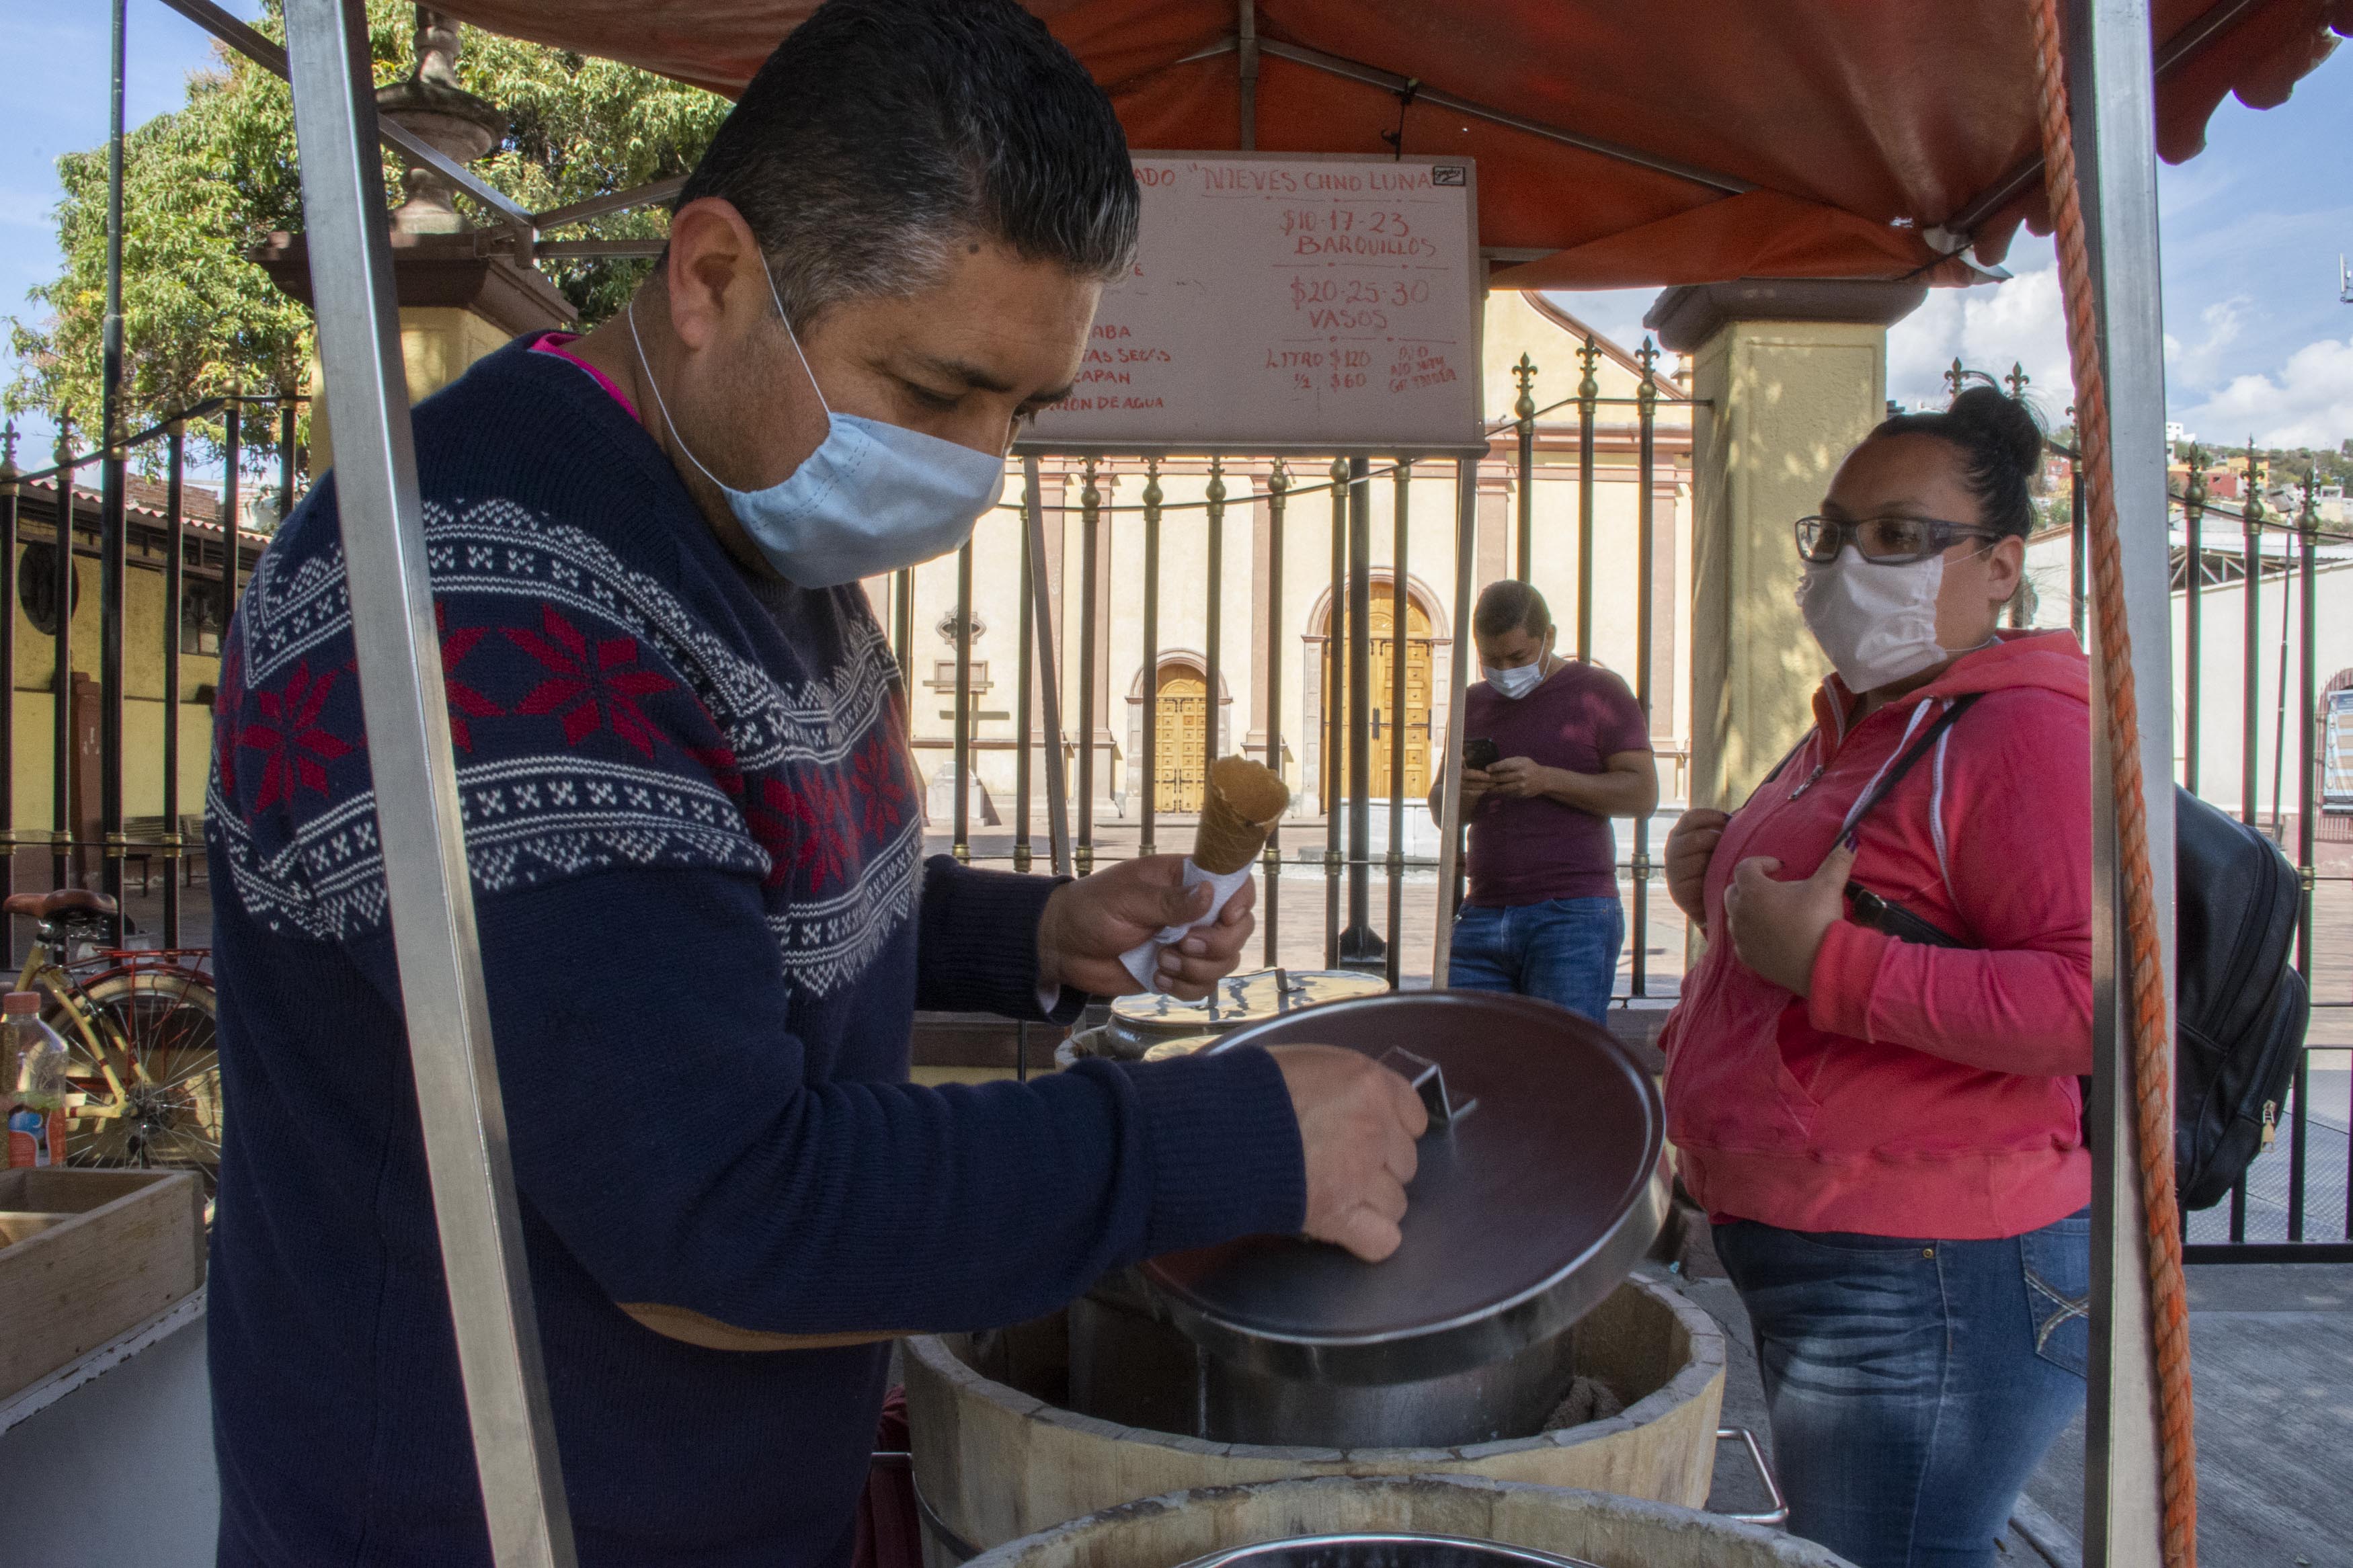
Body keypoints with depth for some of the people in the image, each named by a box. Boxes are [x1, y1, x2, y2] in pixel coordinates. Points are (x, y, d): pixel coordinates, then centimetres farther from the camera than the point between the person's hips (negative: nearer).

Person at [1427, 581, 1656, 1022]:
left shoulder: (1598, 691, 3)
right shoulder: (1473, 703, 18)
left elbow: (1643, 794, -5)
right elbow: (1441, 812, 20)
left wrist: (1547, 780, -17)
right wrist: (1460, 793, -4)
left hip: (1573, 917, -5)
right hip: (1482, 916, 5)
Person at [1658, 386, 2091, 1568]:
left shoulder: (2021, 729, -16)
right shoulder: (1851, 731, 15)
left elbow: (2098, 1001, -28)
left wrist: (1827, 962, -28)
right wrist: (1718, 889, 8)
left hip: (1931, 1285, -10)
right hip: (1807, 1257, 10)